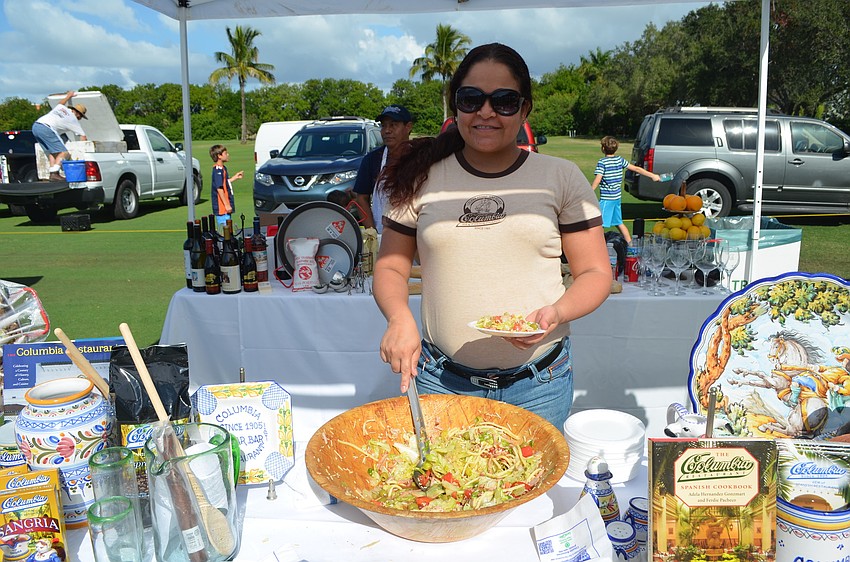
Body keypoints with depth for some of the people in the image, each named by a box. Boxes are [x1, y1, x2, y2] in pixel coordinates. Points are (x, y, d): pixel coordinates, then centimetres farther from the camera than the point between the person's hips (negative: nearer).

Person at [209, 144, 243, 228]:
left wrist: (235, 177, 22)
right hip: (222, 208, -10)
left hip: (226, 207, 10)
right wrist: (227, 205, -22)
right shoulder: (218, 170, -18)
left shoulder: (223, 168, 13)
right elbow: (219, 189, -22)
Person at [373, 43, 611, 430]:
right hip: (441, 380, 0)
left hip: (538, 384, 0)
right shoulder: (422, 179, 2)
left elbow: (595, 272, 3)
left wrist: (557, 312, -18)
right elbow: (390, 268, 6)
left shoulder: (562, 177, 1)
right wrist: (399, 318, -14)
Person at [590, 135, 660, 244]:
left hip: (606, 198, -7)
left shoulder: (602, 162, -11)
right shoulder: (620, 160, 8)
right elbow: (636, 169, 13)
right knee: (619, 223, 18)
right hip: (617, 197, 7)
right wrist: (652, 176, 22)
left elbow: (597, 180, -18)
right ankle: (630, 244, 23)